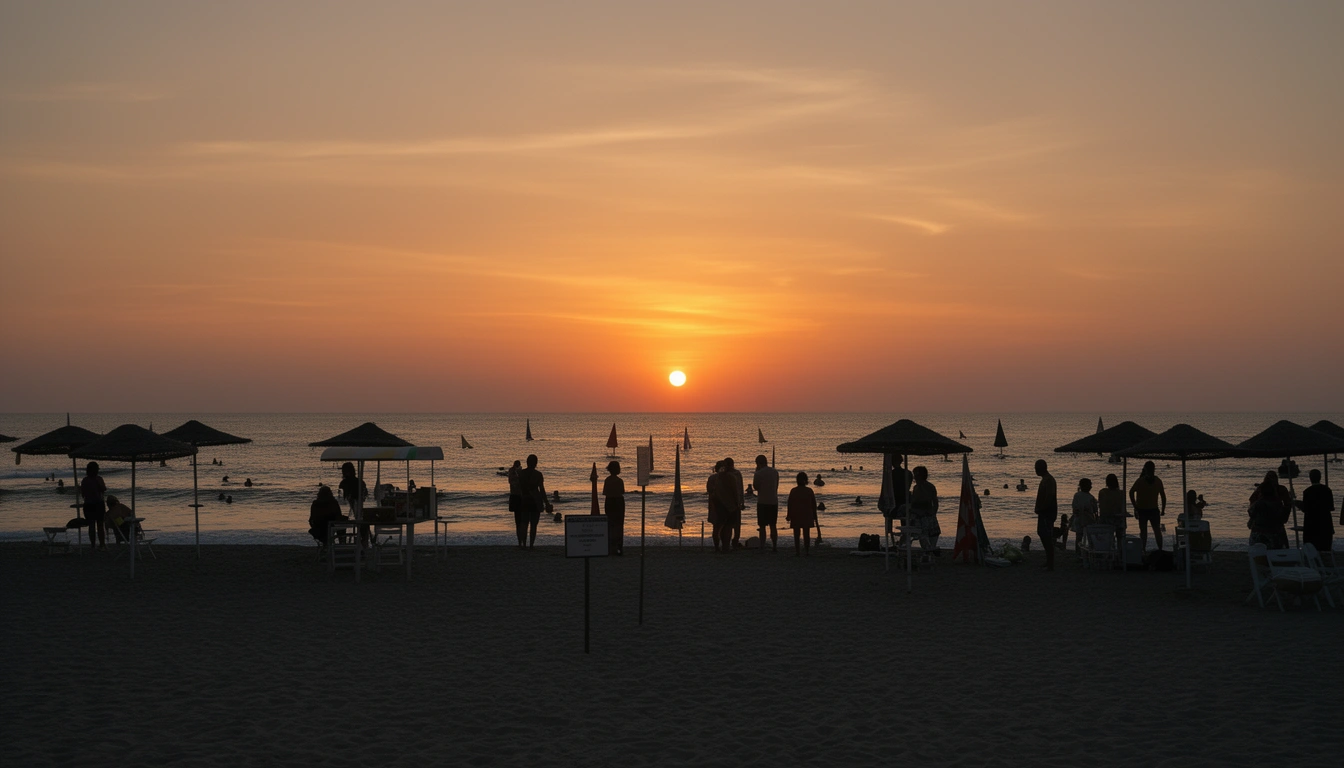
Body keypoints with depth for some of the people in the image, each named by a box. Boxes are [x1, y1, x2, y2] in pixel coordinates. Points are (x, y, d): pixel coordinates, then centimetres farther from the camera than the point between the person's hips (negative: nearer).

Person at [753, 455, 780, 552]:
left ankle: (762, 547, -5)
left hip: (762, 502, -5)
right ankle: (775, 547, 14)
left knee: (762, 526, -1)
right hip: (774, 501, 5)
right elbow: (776, 486, 12)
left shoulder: (758, 474, -12)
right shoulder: (775, 472, 6)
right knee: (773, 526, 13)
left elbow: (755, 486, -1)